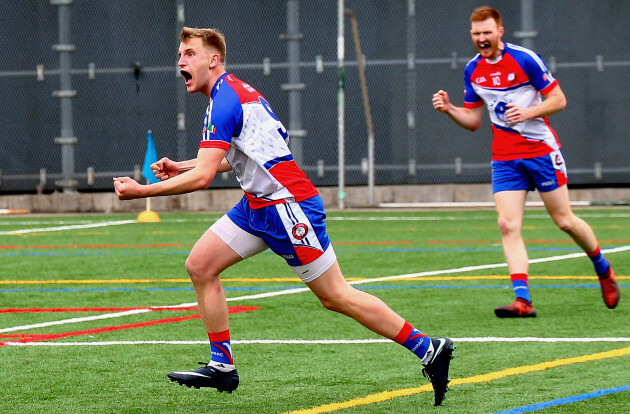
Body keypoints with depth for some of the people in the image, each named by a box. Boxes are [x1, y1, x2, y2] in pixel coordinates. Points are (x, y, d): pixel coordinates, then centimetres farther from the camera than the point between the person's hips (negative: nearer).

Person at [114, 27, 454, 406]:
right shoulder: (234, 91, 13)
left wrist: (143, 191, -19)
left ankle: (430, 350, -1)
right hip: (259, 204, 10)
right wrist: (180, 168, 20)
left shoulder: (225, 101, -18)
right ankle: (222, 367, 7)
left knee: (335, 295, -6)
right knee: (200, 265, 4)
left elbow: (202, 176, -24)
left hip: (286, 204, -10)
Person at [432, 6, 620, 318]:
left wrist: (528, 112, -25)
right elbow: (473, 120, 12)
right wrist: (449, 110, -7)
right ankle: (522, 300, -18)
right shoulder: (473, 70, 4)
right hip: (504, 159, 4)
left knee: (564, 221, 3)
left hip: (541, 150, -4)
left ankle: (604, 270, 29)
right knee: (508, 225, -12)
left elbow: (559, 100, -10)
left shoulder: (525, 59, -12)